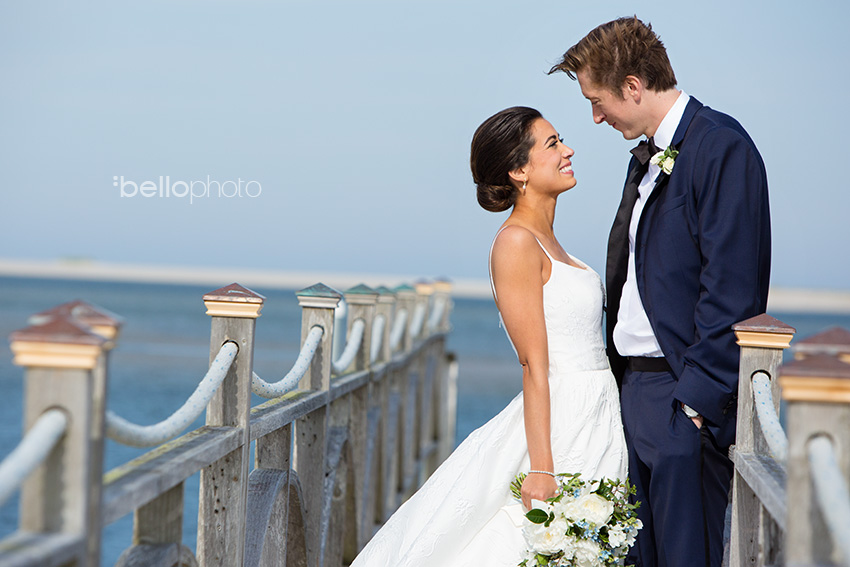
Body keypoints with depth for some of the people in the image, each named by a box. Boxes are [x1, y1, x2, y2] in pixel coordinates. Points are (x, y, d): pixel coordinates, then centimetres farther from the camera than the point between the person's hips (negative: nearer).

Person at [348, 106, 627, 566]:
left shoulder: (546, 242, 16)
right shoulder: (516, 243, -12)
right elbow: (535, 366, -18)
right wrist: (541, 470, -21)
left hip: (595, 423, 9)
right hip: (560, 425, -9)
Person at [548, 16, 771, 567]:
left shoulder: (721, 146, -12)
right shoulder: (648, 156, 17)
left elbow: (731, 288, -17)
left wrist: (696, 397, -19)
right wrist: (615, 378, 10)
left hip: (683, 397, -9)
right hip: (633, 387, 9)